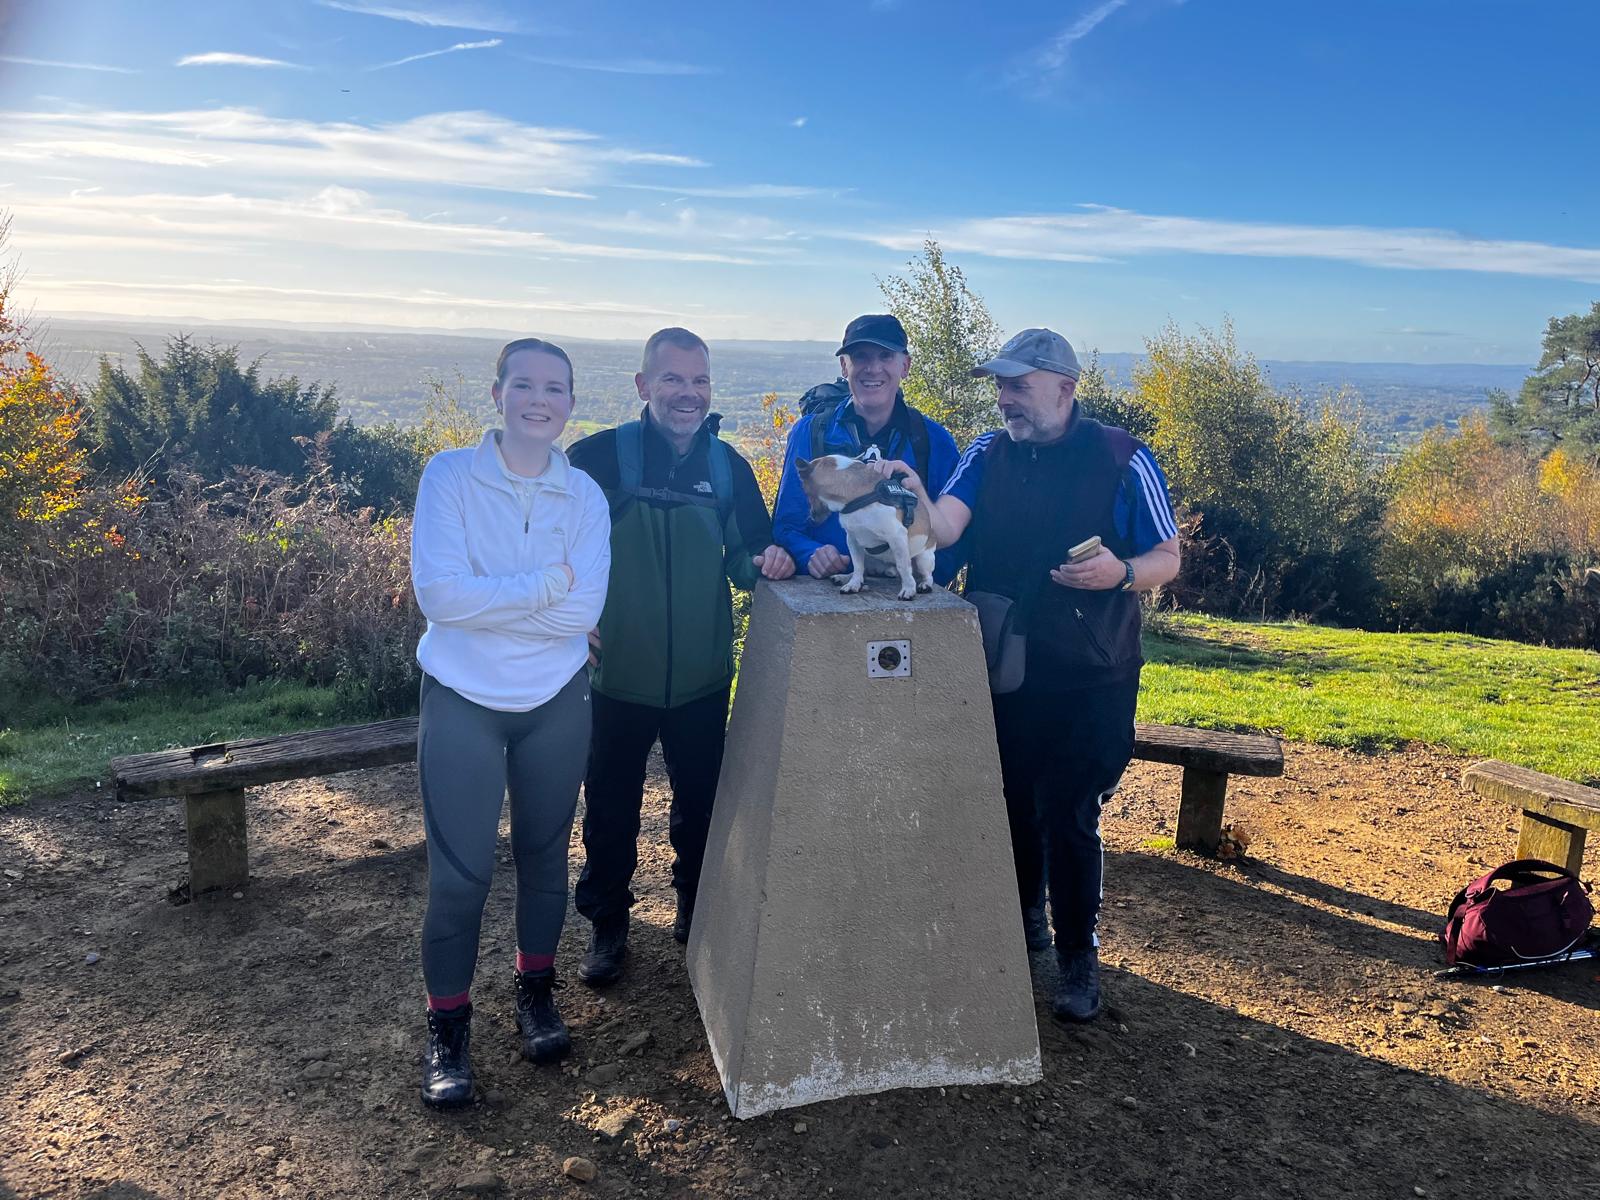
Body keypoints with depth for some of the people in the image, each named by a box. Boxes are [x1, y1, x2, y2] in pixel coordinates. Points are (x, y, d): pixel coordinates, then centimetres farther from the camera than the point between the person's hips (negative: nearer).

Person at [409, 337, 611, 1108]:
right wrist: (548, 584, -17)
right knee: (460, 871, 1)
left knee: (544, 854, 16)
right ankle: (447, 1027, 22)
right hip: (462, 700, -2)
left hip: (555, 701, 3)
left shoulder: (584, 495, -3)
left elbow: (585, 609, -14)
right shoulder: (449, 475, -9)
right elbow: (438, 593, -21)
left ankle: (536, 989, 39)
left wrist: (487, 598, -16)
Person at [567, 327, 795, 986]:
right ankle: (607, 925, 32)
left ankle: (696, 906, 42)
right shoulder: (601, 456, -10)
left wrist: (765, 559, -14)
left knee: (701, 802, 18)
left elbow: (744, 555, 8)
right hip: (617, 676, -2)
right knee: (610, 809, 12)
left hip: (702, 678, 3)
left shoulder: (728, 465, 1)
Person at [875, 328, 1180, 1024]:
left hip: (1087, 679, -3)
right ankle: (1019, 923, 39)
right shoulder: (987, 455, 3)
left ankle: (1078, 958, 19)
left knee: (1068, 816, 1)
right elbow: (944, 527, -13)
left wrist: (1120, 574, -24)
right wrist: (916, 499, -36)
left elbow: (1167, 559, -3)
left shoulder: (1122, 459, -6)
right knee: (1009, 805, 16)